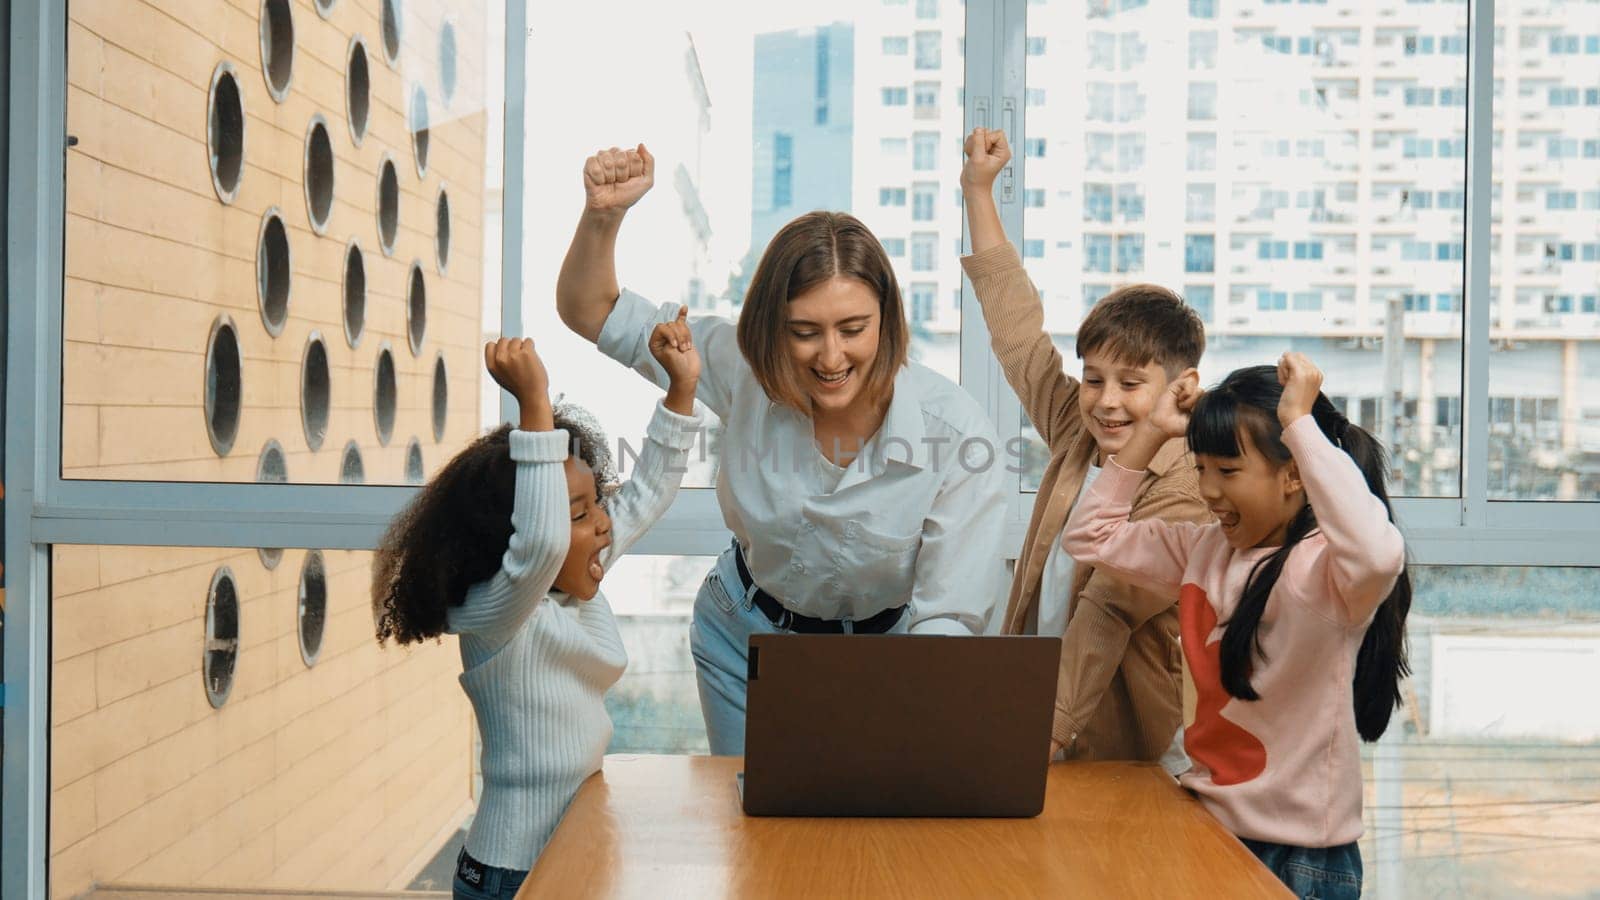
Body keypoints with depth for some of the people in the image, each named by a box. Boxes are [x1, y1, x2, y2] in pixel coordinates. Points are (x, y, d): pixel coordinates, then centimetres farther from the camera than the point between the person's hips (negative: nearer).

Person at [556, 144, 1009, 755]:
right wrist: (603, 214, -32)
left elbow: (950, 616, -28)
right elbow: (590, 311, -12)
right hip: (746, 635, 2)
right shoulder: (745, 373, -21)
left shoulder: (956, 434, -29)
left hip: (885, 652, -2)